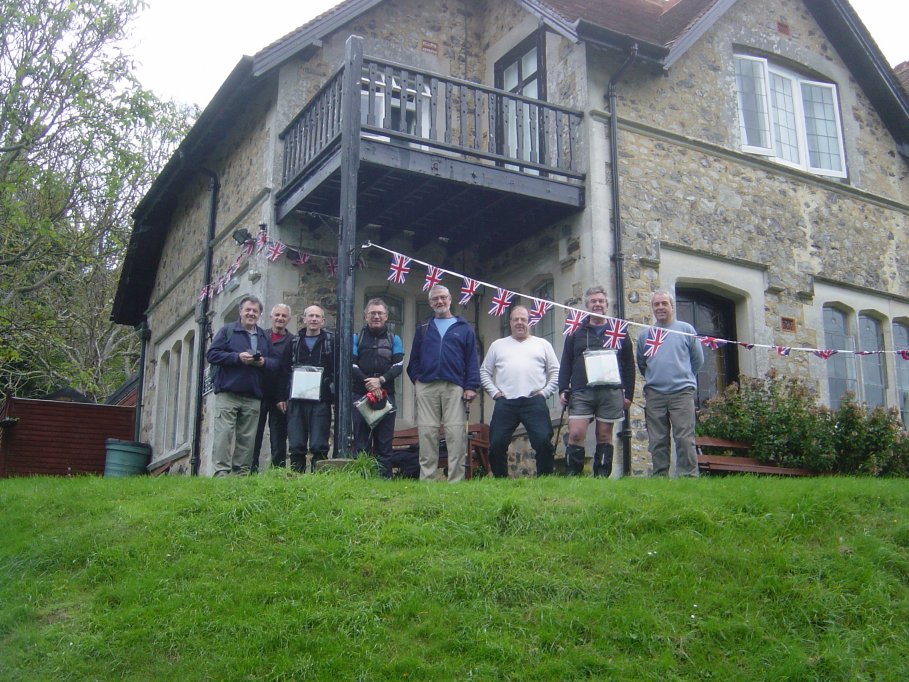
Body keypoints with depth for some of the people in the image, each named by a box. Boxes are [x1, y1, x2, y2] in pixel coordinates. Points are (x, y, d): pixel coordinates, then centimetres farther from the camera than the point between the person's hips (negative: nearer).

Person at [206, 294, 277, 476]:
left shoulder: (264, 337, 18)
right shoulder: (227, 331, 7)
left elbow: (275, 363, 14)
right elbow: (212, 354, -4)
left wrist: (264, 362, -8)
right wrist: (238, 357, -14)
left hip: (253, 397, 4)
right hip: (228, 393, -4)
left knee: (247, 438, 4)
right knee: (224, 433, -10)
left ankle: (242, 473, 8)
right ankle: (220, 472, -10)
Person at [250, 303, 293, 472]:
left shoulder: (292, 341, 4)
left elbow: (292, 372, -3)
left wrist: (284, 398, -10)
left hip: (279, 399, -2)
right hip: (258, 393, 2)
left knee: (278, 442, 1)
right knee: (254, 439, 3)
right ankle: (251, 473, 7)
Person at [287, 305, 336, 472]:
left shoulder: (331, 341, 8)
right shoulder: (294, 342, 14)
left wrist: (333, 390, -5)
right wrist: (284, 396, 6)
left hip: (321, 400, -2)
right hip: (296, 400, 2)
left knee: (319, 446, -5)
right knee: (296, 445, 2)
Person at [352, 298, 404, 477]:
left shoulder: (394, 339, 13)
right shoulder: (356, 338, 11)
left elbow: (398, 365, 1)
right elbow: (351, 365, 0)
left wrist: (381, 380, -15)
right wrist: (368, 383, -14)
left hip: (386, 395, 1)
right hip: (360, 395, 0)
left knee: (385, 441, 1)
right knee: (361, 440, 0)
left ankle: (385, 477, 3)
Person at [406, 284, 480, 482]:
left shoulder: (463, 328, 13)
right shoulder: (423, 329, 20)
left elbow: (471, 360, 7)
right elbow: (414, 357, 20)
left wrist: (471, 386, -4)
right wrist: (415, 378, 4)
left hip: (454, 387, -2)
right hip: (426, 387, 2)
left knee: (456, 434, -7)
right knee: (427, 433, -2)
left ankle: (456, 479, -6)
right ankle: (426, 479, 0)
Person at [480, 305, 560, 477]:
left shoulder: (542, 344, 17)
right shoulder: (497, 345, 19)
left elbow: (556, 372, 14)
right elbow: (484, 372, 18)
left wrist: (545, 392, 1)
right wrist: (494, 392, 4)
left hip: (534, 402, -1)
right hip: (505, 403, 1)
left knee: (543, 441, -13)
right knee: (496, 444, -5)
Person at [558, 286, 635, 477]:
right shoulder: (576, 332, 13)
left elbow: (629, 366, 13)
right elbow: (565, 364, 11)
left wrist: (628, 394, 7)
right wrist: (563, 390, 0)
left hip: (611, 391, 1)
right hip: (581, 392, 0)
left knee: (604, 436, 3)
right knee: (576, 435, -10)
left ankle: (601, 478, 8)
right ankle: (572, 476, -5)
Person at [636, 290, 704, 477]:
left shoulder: (686, 329, 6)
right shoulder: (646, 334, 13)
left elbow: (698, 359, 12)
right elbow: (641, 363, 23)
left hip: (682, 391, -3)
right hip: (654, 394, 3)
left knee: (684, 438, -9)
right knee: (657, 441, 5)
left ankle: (688, 476, -6)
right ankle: (660, 476, 11)